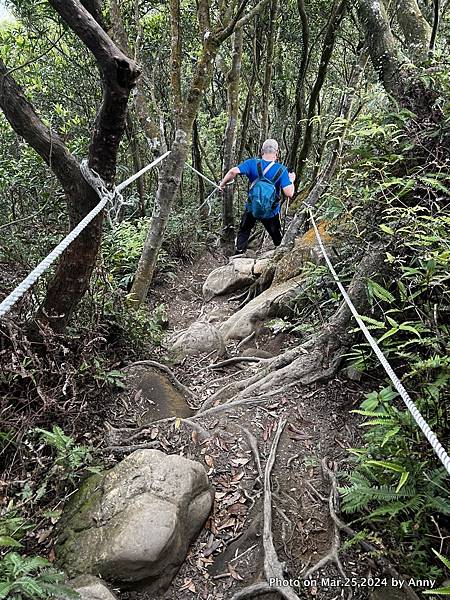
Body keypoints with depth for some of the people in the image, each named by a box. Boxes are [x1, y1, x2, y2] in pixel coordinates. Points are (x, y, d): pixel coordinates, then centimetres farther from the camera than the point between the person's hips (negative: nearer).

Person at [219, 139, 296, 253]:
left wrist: (222, 183, -11)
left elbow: (233, 172, -28)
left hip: (252, 208, 0)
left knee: (243, 233, 21)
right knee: (277, 239, 22)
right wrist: (291, 180, -3)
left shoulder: (252, 163, -15)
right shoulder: (281, 170, -17)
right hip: (271, 212, 0)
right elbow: (289, 193, -23)